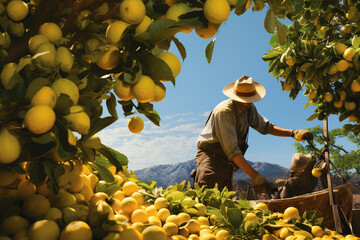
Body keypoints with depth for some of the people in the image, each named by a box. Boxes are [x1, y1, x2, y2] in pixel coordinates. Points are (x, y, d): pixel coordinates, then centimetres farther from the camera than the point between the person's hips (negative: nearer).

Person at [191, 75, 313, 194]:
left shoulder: (249, 108, 2)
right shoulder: (224, 111, -24)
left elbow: (265, 126, 15)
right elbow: (231, 149, -28)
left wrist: (293, 133, 1)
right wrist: (254, 175, -31)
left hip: (227, 162, 8)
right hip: (210, 155, -8)